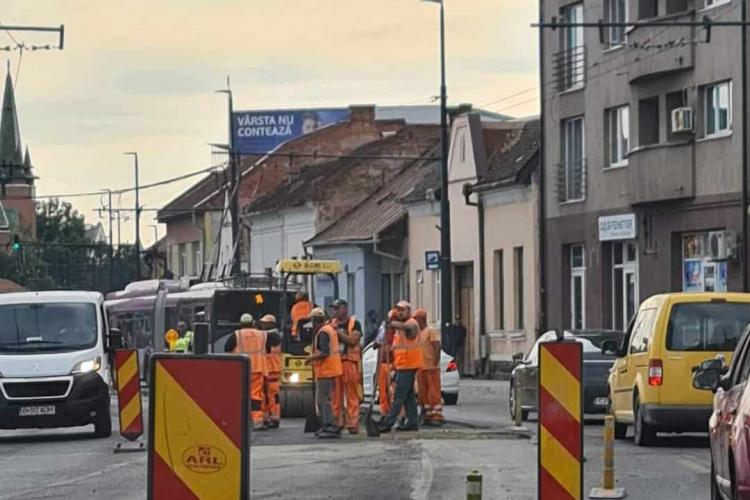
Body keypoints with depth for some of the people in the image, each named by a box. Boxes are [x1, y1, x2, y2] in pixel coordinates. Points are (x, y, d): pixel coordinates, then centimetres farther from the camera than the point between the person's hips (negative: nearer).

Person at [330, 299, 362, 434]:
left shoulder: (354, 324, 1)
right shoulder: (332, 323, 15)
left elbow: (352, 340, -13)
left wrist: (338, 332, -14)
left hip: (350, 362, -4)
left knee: (352, 395, -4)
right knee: (335, 395, 3)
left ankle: (352, 424, -4)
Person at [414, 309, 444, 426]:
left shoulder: (431, 331, -8)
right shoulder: (417, 332, 17)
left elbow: (437, 348, -14)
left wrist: (434, 364, -22)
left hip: (431, 368, -8)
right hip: (420, 368, 8)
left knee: (434, 393, -7)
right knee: (423, 393, 8)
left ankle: (437, 417, -6)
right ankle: (427, 416, 13)